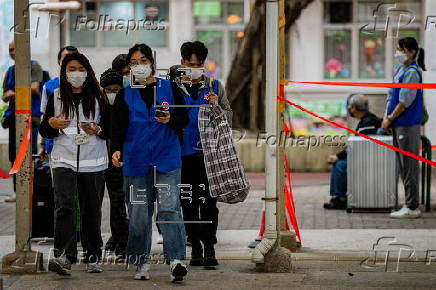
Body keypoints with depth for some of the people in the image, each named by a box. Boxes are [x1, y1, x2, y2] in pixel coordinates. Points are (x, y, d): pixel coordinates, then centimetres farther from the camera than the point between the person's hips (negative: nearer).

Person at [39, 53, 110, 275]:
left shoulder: (98, 98, 7)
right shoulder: (56, 97, 9)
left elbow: (111, 130, 8)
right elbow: (44, 132, 12)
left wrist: (97, 130, -13)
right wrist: (52, 124, -10)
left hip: (92, 162, 1)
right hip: (64, 160, -1)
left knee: (91, 210, 5)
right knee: (64, 206, -16)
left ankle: (93, 257, 16)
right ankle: (63, 256, -26)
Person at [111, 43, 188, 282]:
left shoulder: (169, 88, 8)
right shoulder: (125, 95, 11)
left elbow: (184, 119, 9)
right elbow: (118, 126, 7)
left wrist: (170, 120, -12)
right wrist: (116, 149, -10)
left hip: (166, 158, -2)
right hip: (136, 160, 2)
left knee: (169, 208, -12)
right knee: (138, 213, 3)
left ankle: (175, 260, -17)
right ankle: (142, 263, 12)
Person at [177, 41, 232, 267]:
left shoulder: (215, 87, 11)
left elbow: (228, 119, 10)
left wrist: (216, 107, -7)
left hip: (209, 153, -1)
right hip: (184, 155, 1)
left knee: (208, 202, -9)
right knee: (189, 204, 5)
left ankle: (209, 248, -10)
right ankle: (196, 248, 12)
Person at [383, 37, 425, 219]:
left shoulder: (412, 72, -14)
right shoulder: (400, 69, 14)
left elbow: (405, 101, -18)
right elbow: (391, 96, 17)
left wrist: (390, 119, -11)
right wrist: (386, 117, 5)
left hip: (408, 125, -10)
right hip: (398, 125, 10)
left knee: (409, 166, -5)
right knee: (403, 166, 13)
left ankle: (412, 207, -1)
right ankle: (411, 205, 19)